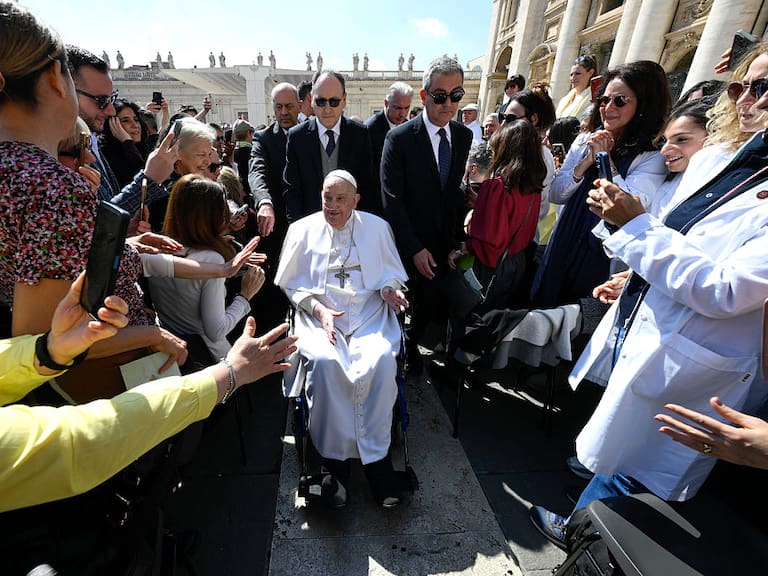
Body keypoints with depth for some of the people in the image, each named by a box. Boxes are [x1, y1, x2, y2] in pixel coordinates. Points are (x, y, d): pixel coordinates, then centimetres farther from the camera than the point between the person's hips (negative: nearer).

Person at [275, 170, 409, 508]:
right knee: (324, 361, -31)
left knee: (381, 359, -29)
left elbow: (391, 274, 17)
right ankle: (335, 459, -13)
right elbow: (292, 283, 9)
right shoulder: (303, 230, 12)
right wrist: (318, 309, -8)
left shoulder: (376, 227, 14)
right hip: (319, 315, 0)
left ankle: (376, 456, -12)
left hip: (369, 314, 1)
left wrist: (390, 289, -6)